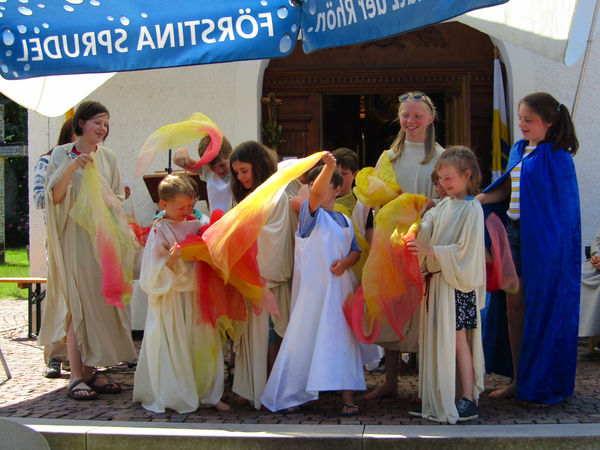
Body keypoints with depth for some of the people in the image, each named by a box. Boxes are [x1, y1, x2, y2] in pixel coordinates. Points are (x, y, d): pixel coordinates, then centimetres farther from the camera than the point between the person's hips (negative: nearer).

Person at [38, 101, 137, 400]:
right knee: (77, 305, -8)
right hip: (74, 238, -4)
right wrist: (71, 168, -20)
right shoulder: (61, 155, 2)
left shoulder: (107, 157, 13)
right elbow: (55, 197, -7)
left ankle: (91, 370, 10)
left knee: (99, 304, 3)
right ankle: (76, 377, -6)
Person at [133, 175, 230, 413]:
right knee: (174, 348, -2)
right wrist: (172, 258, -28)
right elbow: (154, 273, -12)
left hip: (197, 296, 5)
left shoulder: (197, 224, 8)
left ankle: (208, 394, 20)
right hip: (173, 300, -5)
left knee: (204, 344, 9)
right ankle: (174, 397, 11)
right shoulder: (159, 231, -8)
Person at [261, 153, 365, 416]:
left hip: (340, 289, 4)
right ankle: (292, 395, 14)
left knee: (343, 340, 1)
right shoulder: (310, 212, -1)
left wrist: (346, 261, -10)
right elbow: (316, 194, -22)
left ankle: (347, 397, 6)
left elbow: (355, 251, 14)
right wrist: (328, 166, -39)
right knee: (304, 338, 1)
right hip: (312, 288, -4)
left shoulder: (344, 221, 14)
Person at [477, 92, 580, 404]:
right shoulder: (518, 150, 13)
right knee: (514, 307, 8)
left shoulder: (556, 156, -9)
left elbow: (561, 204, -10)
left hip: (543, 238, -7)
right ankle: (519, 380, 18)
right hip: (514, 232, 7)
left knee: (541, 310, -1)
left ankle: (544, 386, 10)